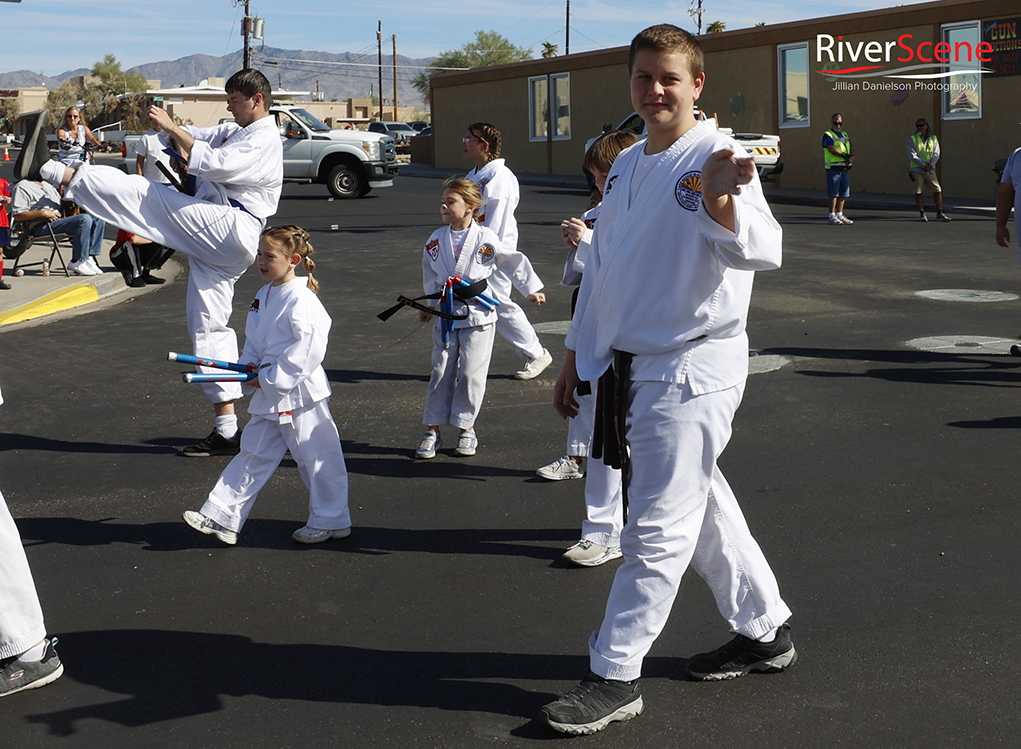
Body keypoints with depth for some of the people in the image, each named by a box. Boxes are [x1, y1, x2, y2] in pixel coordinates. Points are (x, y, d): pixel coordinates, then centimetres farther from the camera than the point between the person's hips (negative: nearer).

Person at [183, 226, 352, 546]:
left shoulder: (301, 301, -19)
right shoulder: (264, 295, 10)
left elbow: (308, 348, -24)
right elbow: (254, 338, 20)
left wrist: (271, 378, -19)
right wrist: (249, 366, 1)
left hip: (299, 393, -9)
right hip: (269, 393, 9)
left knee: (316, 458, 3)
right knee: (254, 455, 12)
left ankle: (331, 521, 19)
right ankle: (221, 517, 16)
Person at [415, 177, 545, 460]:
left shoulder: (486, 239, -8)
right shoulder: (436, 240, 3)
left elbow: (514, 262, 4)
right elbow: (429, 273, 19)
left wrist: (531, 289, 9)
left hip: (478, 315, -3)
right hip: (446, 315, 3)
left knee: (471, 372, -1)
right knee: (441, 371, 3)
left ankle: (467, 428, 15)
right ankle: (432, 430, 11)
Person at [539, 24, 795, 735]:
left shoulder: (716, 157, -12)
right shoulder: (627, 165, 12)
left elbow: (762, 251, -27)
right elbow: (602, 266, 20)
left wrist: (720, 201, -46)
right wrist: (579, 354, 21)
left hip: (693, 367, -8)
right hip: (633, 367, 8)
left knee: (656, 530, -3)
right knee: (701, 505, 18)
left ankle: (615, 676, 7)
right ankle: (765, 629, 34)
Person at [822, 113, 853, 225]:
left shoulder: (845, 135, 21)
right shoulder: (827, 135, -2)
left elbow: (851, 149, 14)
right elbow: (832, 149, -15)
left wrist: (851, 157, -8)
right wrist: (845, 155, -16)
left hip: (845, 169, 7)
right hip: (833, 168, -7)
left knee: (843, 193, 7)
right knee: (833, 193, -7)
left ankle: (839, 215, 13)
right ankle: (832, 216, -4)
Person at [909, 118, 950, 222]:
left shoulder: (933, 138, 10)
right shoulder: (913, 139, 2)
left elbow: (936, 154, 4)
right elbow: (912, 155, -6)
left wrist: (930, 165, -13)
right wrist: (923, 165, -15)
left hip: (930, 170, 2)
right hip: (917, 169, -2)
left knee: (938, 190, -3)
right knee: (918, 191, -3)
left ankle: (939, 213, 4)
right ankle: (922, 214, 4)